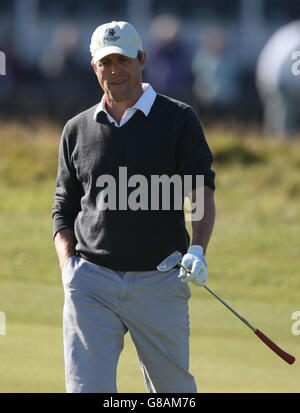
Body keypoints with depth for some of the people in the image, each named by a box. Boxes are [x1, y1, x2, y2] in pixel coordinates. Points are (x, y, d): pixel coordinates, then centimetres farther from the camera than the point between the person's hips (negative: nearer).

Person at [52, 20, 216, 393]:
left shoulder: (178, 119, 4)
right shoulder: (77, 129, 13)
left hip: (161, 282, -1)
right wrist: (68, 265, 1)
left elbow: (202, 190, -5)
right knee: (86, 389, -10)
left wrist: (198, 249, -23)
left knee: (173, 390, 6)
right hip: (91, 281, 1)